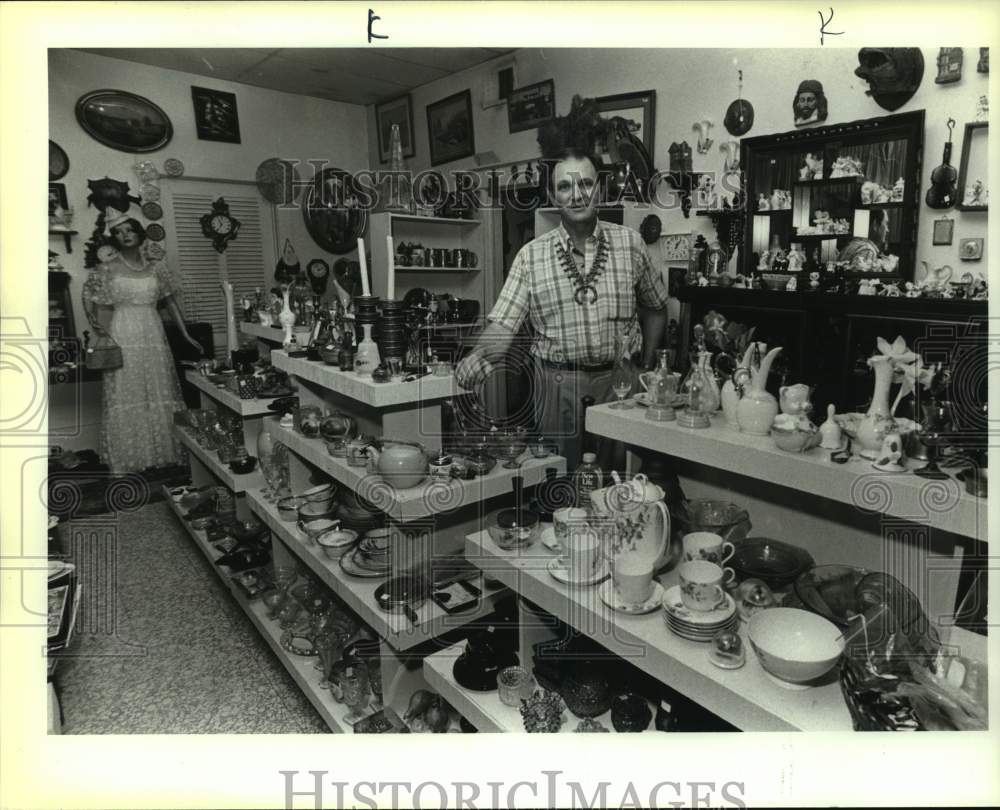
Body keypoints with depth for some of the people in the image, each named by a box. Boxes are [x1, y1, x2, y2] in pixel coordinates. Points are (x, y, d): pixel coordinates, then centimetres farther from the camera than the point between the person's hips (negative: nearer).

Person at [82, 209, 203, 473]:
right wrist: (92, 319, -11)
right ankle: (126, 459, 8)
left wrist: (187, 336, 7)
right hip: (123, 337, -2)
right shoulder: (108, 268, 2)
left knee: (160, 394, 5)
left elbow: (170, 302, 11)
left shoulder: (156, 267, 9)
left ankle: (163, 452, 15)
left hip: (153, 335, 2)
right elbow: (89, 293, 8)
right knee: (126, 396, -1)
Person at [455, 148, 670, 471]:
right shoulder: (531, 256, -1)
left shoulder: (630, 243, 2)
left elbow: (655, 309, 13)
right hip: (557, 386, -1)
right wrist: (479, 355, -27)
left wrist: (646, 369, 7)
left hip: (620, 382, 1)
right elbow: (503, 324, -7)